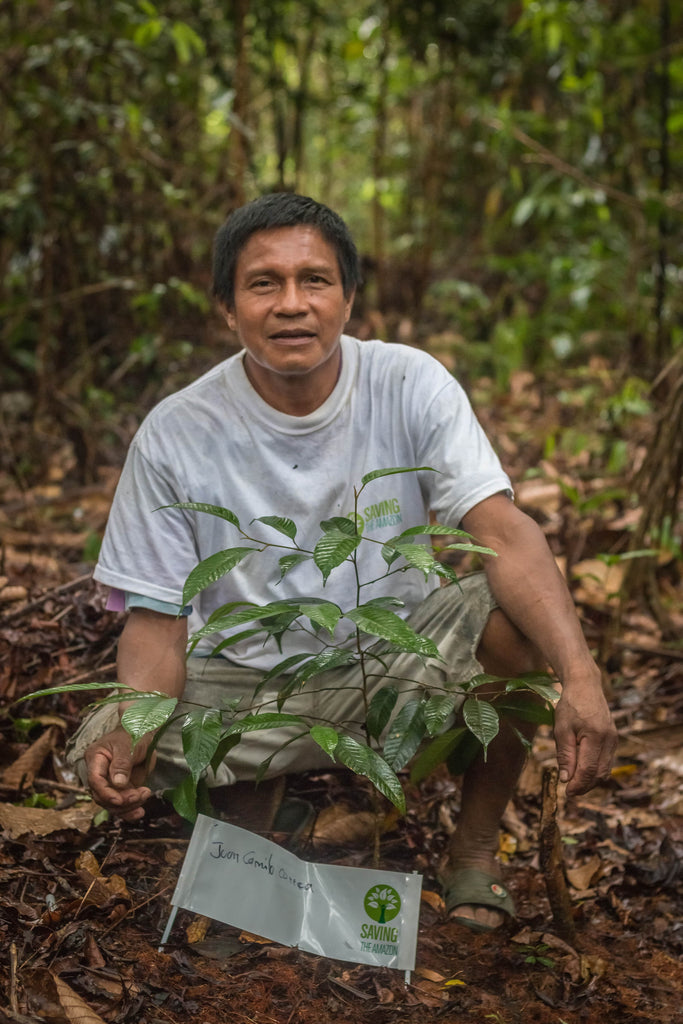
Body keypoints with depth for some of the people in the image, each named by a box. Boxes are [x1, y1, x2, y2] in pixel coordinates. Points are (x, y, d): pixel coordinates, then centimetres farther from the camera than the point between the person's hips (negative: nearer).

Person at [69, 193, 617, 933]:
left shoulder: (411, 386, -13)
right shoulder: (175, 435, -13)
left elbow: (503, 534, -24)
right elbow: (156, 616, -9)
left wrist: (580, 676, -41)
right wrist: (132, 731, -30)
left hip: (395, 659, 0)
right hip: (246, 683, 0)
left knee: (515, 615, -28)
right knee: (104, 757, -24)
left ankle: (474, 846, -2)